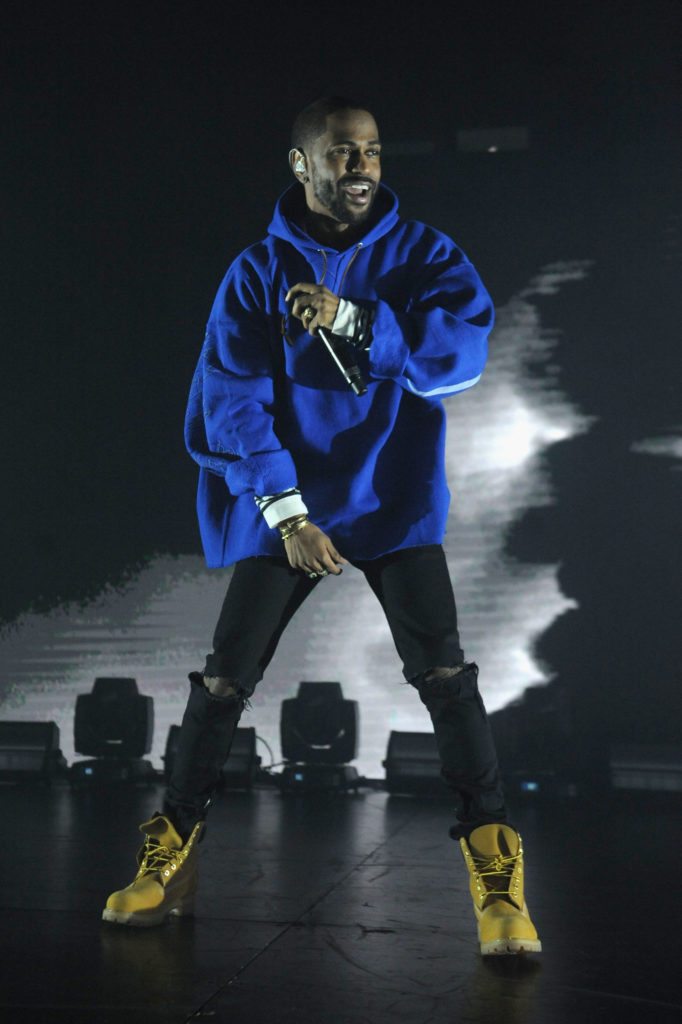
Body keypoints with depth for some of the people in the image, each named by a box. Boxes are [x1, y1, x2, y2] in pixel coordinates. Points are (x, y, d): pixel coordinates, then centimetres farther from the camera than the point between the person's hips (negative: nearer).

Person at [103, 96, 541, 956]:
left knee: (443, 672, -14)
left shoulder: (421, 254, 0)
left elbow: (462, 349, -16)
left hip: (393, 499, 0)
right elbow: (233, 403, -8)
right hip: (285, 502, 1)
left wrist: (355, 320, -25)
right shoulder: (257, 274, -2)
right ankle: (172, 849, 17)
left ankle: (495, 869, -5)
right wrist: (285, 512, -17)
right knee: (224, 680, -1)